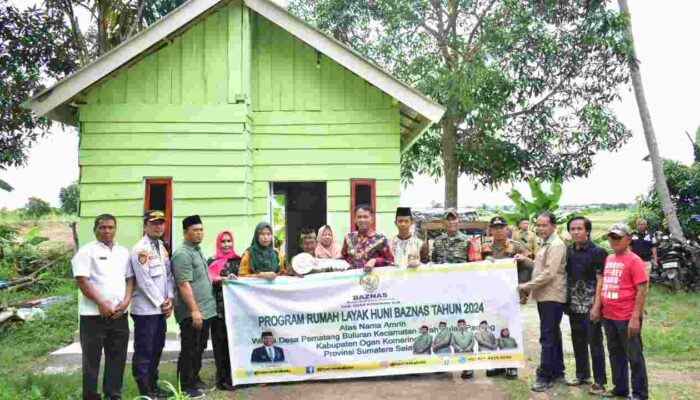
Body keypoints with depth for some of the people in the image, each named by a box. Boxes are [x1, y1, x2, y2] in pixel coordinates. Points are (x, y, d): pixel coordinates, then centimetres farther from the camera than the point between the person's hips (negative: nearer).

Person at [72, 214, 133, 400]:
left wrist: (126, 301, -3)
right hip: (94, 314, -5)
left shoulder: (124, 252, 12)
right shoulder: (87, 251, -5)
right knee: (92, 358, 4)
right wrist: (102, 304, -15)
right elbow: (82, 281, -12)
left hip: (119, 314, 5)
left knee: (117, 357, 11)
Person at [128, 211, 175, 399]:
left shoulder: (163, 247, 12)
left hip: (161, 309, 8)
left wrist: (170, 299, 0)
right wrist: (162, 303, -11)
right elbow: (144, 281, -17)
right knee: (143, 352, 1)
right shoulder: (140, 249, -13)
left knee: (157, 349, 15)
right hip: (145, 309, -8)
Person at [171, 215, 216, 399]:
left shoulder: (198, 251, 14)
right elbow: (184, 285, -23)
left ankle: (195, 379, 30)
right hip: (191, 312, -9)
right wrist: (194, 310, -25)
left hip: (205, 310, 9)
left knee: (199, 349, 18)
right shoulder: (182, 254, -16)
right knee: (189, 350, 1)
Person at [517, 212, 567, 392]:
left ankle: (545, 377, -1)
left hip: (552, 297, -10)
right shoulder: (544, 244, 15)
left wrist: (526, 287, -19)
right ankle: (557, 372, 25)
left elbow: (549, 273, -23)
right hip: (543, 296, 10)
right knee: (553, 335, 16)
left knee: (547, 336, -6)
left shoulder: (557, 245, -15)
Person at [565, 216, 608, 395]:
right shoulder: (568, 251, 7)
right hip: (574, 305, 6)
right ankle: (582, 374, 28)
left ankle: (599, 380, 10)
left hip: (590, 305, -6)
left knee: (595, 343, 1)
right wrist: (567, 301, 9)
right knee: (578, 341, 15)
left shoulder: (597, 252, -11)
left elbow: (601, 281, -13)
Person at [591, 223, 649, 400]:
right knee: (615, 355, 17)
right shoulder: (608, 259, 10)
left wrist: (635, 317, -18)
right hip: (609, 317, 7)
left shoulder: (634, 260, -11)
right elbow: (601, 283, 16)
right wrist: (597, 306, 7)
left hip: (627, 318, -7)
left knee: (634, 357, 4)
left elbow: (642, 290, -15)